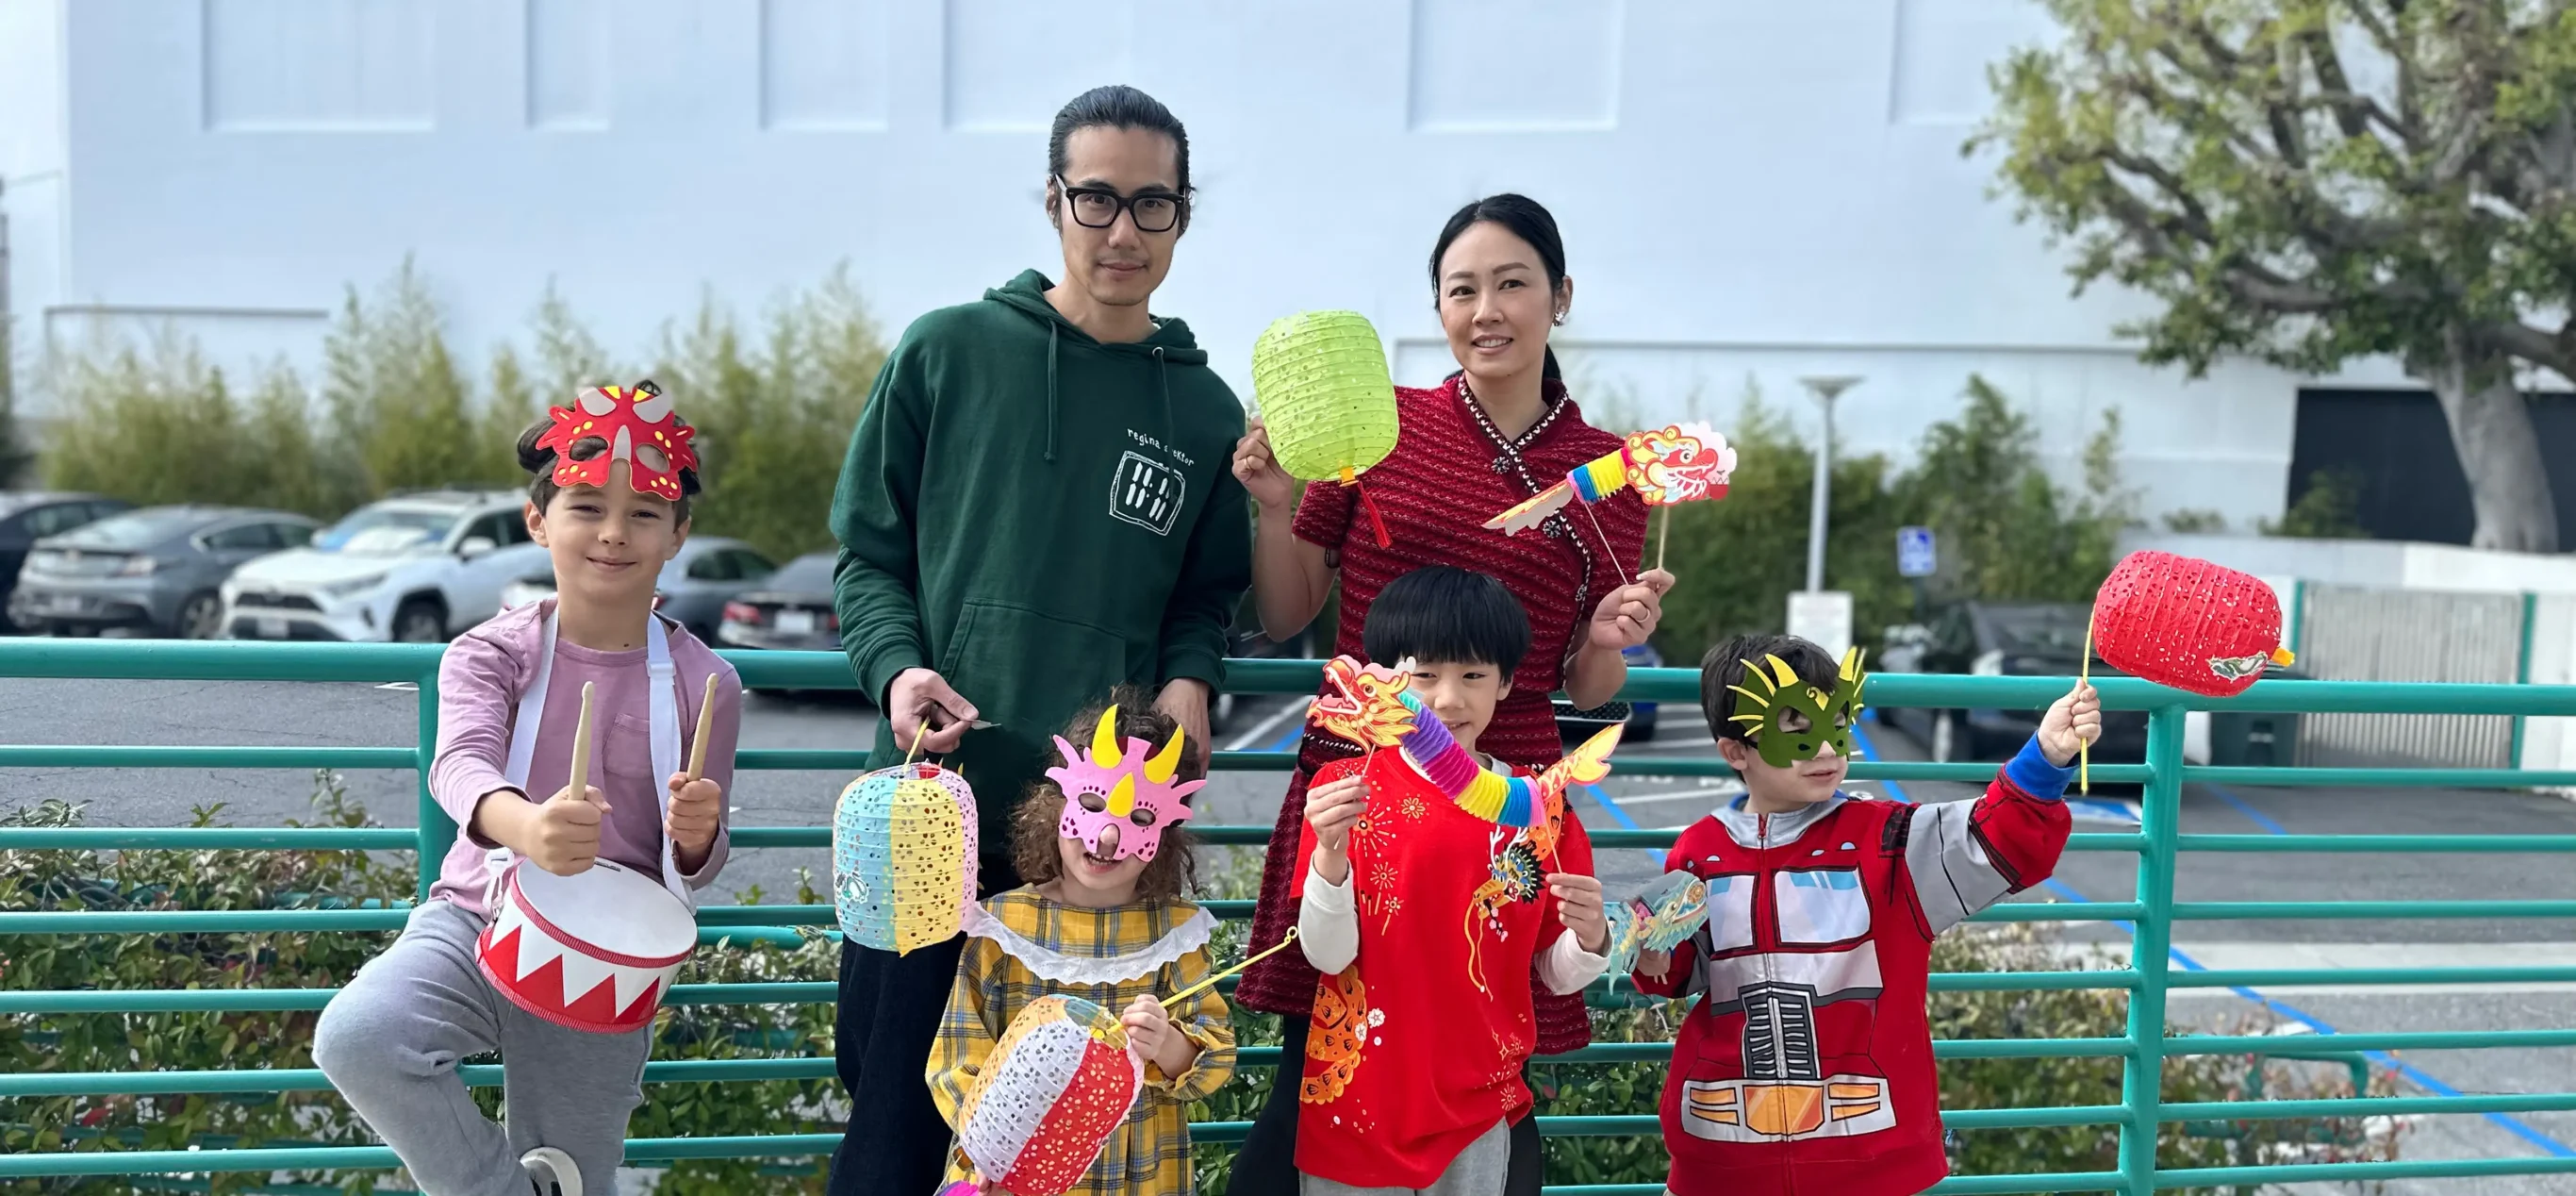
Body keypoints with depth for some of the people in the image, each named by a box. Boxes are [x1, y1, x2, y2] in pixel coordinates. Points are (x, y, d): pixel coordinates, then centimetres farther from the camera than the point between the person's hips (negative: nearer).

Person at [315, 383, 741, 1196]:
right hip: (478, 918, 0)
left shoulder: (703, 685, -4)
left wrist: (697, 838, -24)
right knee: (355, 1039, -27)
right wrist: (527, 827, -49)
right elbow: (461, 764, -26)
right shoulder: (491, 654, -4)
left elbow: (692, 871, 1)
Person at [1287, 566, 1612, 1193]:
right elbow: (1327, 955, -12)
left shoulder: (1540, 806, -2)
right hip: (1355, 1100, -1)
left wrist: (1591, 937, -17)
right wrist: (1330, 848, -27)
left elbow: (1557, 975, 3)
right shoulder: (1346, 788, -7)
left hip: (1479, 1110, 2)